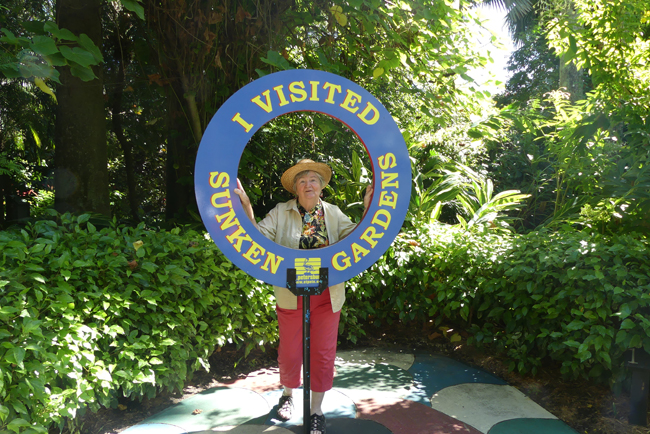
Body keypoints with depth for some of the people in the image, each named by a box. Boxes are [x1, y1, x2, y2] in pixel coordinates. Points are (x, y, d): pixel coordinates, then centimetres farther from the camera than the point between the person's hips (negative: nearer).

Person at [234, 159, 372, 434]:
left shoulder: (333, 213, 4)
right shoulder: (281, 213, -1)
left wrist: (367, 210, -13)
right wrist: (246, 206, -19)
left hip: (327, 296, 1)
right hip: (291, 295, -1)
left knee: (323, 352, 7)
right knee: (290, 351, 10)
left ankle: (316, 411, 25)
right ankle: (288, 394, 41)